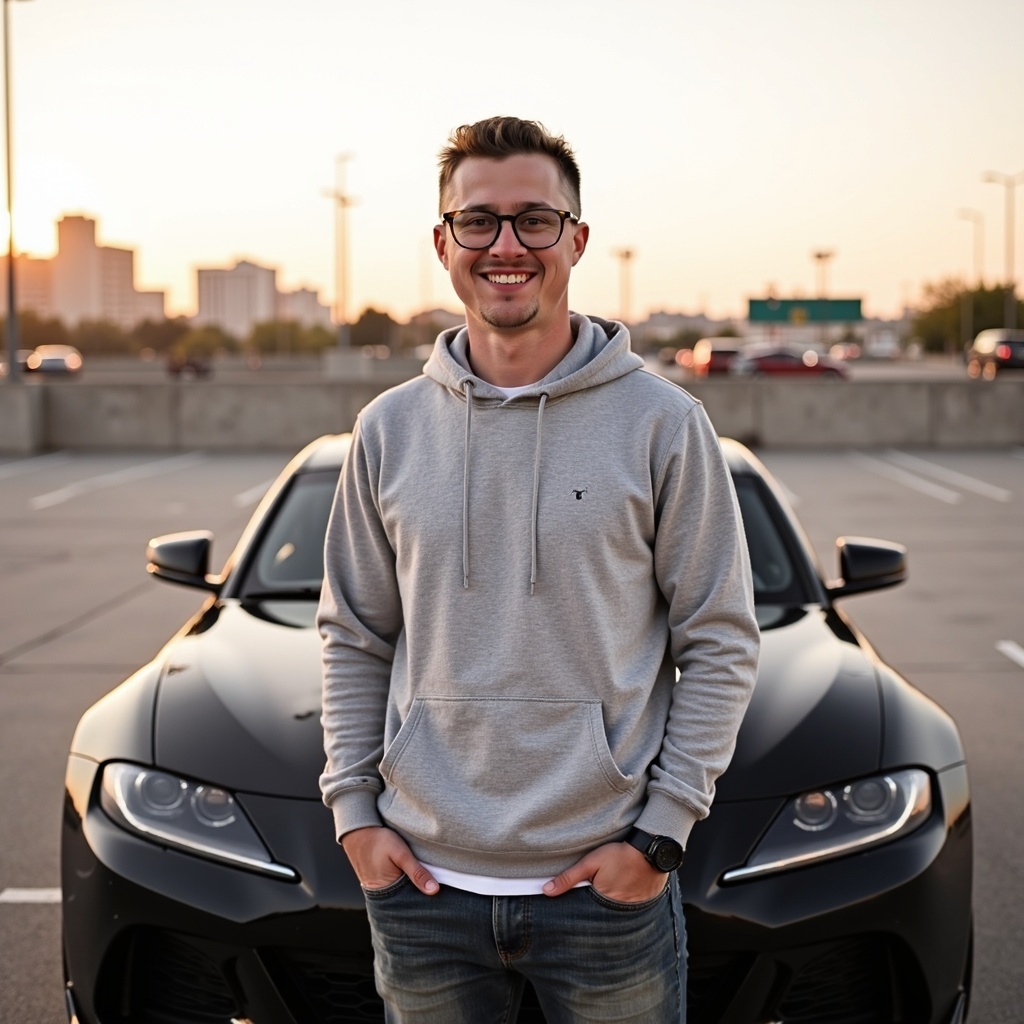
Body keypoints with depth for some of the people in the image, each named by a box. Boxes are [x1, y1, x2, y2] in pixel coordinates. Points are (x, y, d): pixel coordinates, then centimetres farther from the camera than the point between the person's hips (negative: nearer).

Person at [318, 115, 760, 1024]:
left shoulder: (662, 424, -4)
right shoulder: (390, 430, 5)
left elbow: (722, 645, -2)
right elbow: (353, 640, 10)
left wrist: (662, 830, -8)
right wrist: (354, 810, 1)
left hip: (606, 884, -2)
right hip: (423, 882, 3)